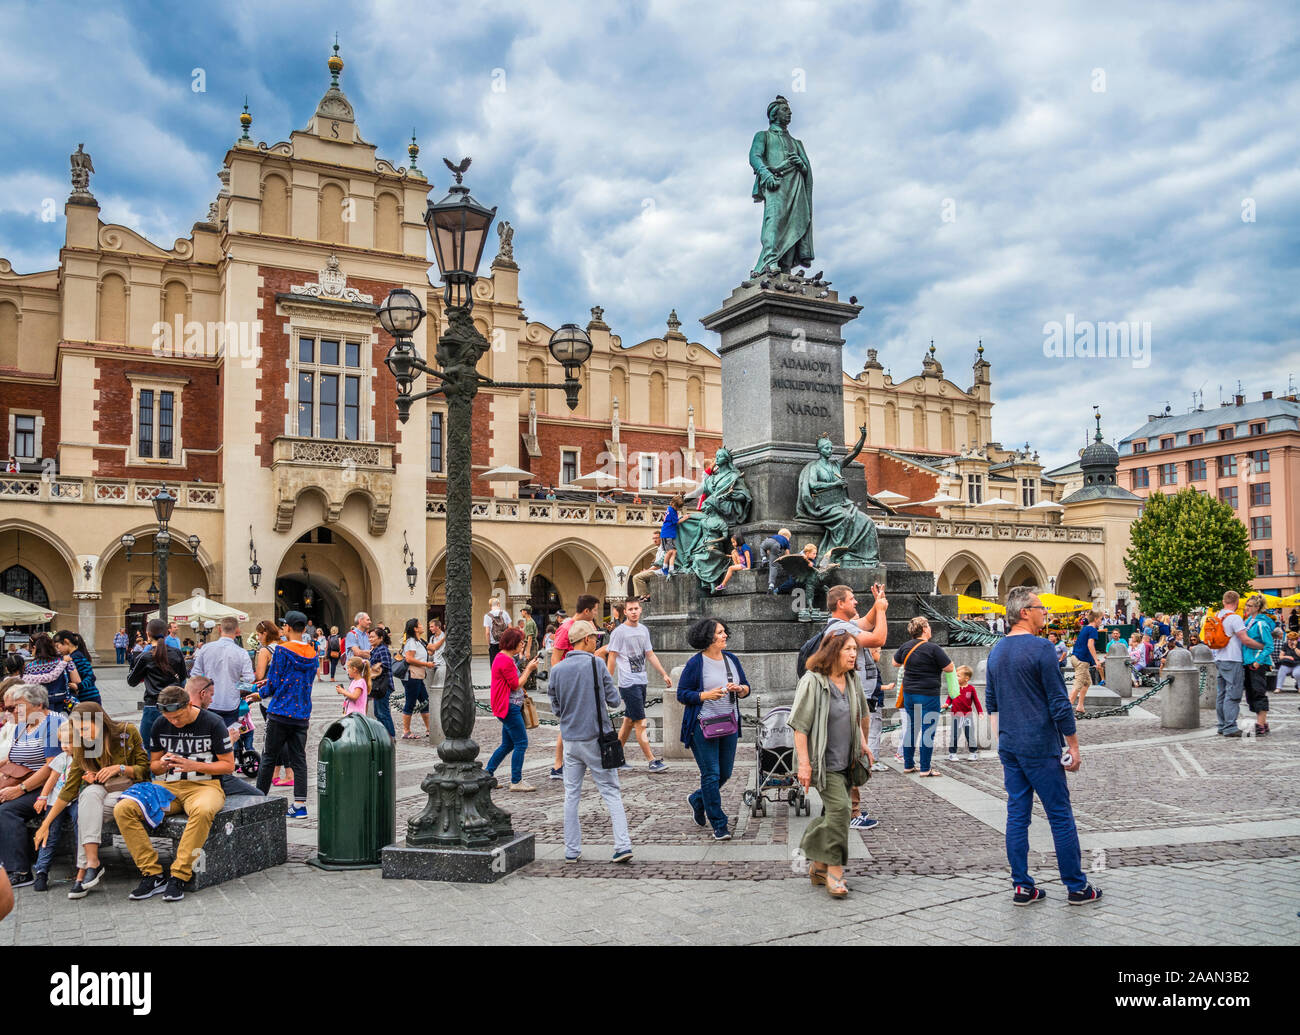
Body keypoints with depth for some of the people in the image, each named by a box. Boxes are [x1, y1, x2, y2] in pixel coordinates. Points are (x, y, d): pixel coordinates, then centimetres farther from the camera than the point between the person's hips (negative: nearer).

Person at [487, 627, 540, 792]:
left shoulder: (503, 657, 17)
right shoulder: (505, 660, -16)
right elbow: (516, 684, -15)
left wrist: (527, 668, 10)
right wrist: (529, 669, -6)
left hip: (511, 706, 11)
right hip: (509, 706, -11)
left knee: (507, 744, 15)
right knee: (521, 743, -6)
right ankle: (516, 782, -2)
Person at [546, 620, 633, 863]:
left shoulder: (557, 670, 1)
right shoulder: (596, 665, -8)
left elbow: (556, 709, 7)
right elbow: (614, 700, -4)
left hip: (570, 740, 3)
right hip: (596, 738, -3)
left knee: (571, 795, 11)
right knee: (611, 792, 4)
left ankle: (572, 850, 14)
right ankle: (622, 845, -4)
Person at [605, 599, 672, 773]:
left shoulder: (643, 630, 13)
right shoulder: (619, 632, -7)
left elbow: (650, 655, 19)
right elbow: (612, 658, -7)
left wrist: (664, 674, 15)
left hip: (641, 681, 7)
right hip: (628, 682, -7)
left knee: (629, 721, 12)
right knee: (640, 723, -8)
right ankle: (652, 761, -7)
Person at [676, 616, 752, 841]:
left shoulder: (732, 659, 9)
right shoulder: (696, 663, -8)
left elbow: (746, 688, 15)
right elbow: (682, 694, -7)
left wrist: (739, 689, -8)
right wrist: (706, 695, -20)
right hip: (703, 726, -6)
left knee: (725, 773, 11)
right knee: (711, 774, -5)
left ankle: (697, 800, 38)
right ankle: (719, 825, 3)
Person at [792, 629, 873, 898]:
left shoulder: (853, 680, 8)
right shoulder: (812, 681, -15)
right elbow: (800, 725, -16)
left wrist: (863, 745, 23)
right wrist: (803, 762, -20)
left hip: (846, 761, 7)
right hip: (822, 761, -7)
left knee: (833, 814, 10)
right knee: (838, 807, -17)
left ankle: (818, 866, 23)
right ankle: (834, 870, -8)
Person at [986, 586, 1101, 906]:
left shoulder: (996, 651, 9)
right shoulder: (1040, 648, -14)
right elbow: (1059, 702, -13)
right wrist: (1073, 745, -7)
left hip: (1009, 747, 7)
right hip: (1041, 747, -7)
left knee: (1017, 816, 9)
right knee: (1061, 817, 3)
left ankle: (1022, 886, 13)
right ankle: (1077, 887, 12)